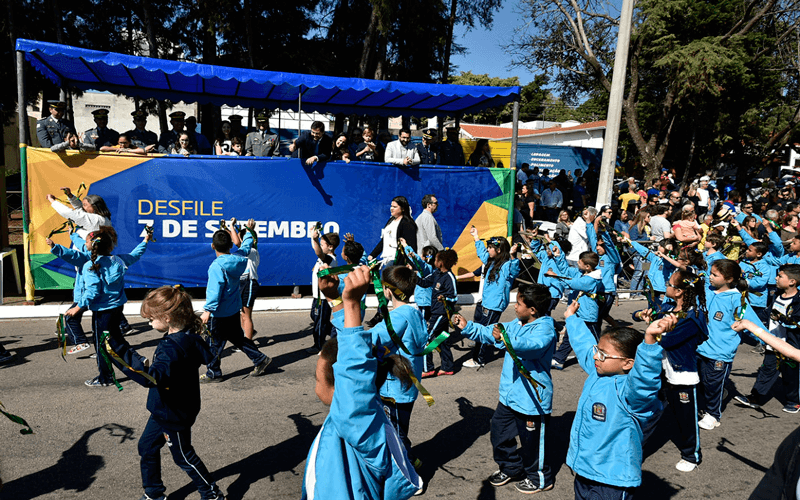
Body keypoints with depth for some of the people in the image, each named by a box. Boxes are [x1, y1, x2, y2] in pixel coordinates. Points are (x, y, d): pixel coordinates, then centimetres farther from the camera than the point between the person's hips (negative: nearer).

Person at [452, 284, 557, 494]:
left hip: (532, 399, -9)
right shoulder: (516, 325, 6)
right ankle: (510, 468, 41)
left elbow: (531, 345, -41)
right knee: (500, 431, 19)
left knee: (533, 440, 9)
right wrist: (467, 327, 5)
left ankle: (540, 478, 33)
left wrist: (506, 340, -58)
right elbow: (489, 332, 14)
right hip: (509, 394, 9)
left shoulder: (545, 329, -21)